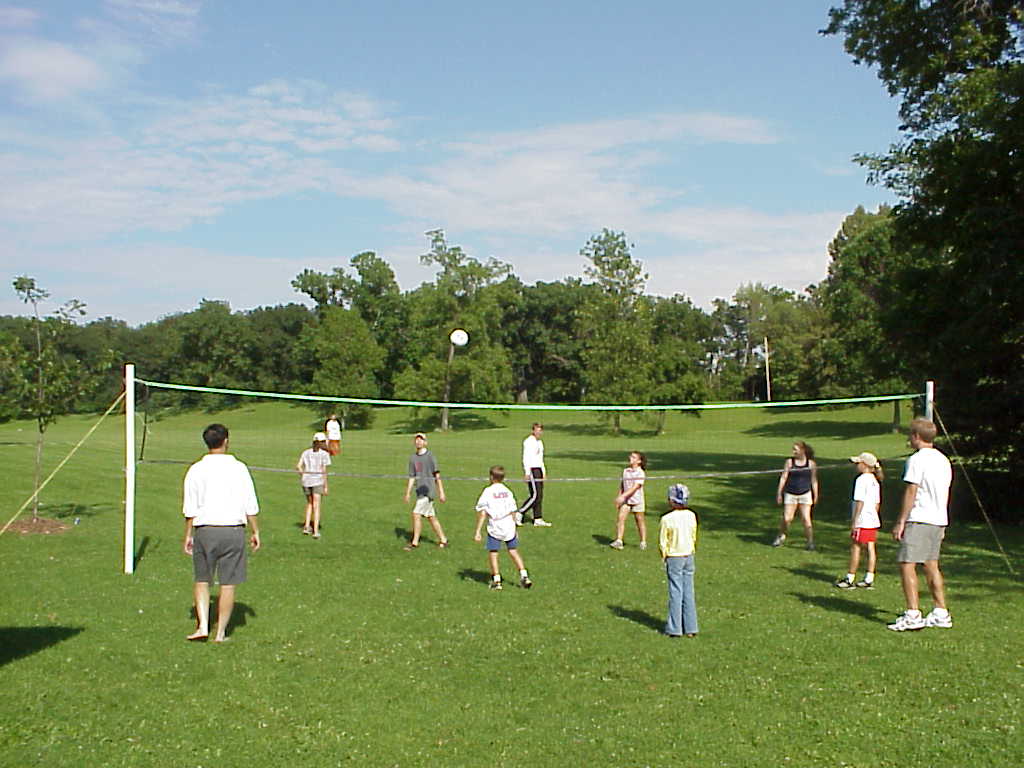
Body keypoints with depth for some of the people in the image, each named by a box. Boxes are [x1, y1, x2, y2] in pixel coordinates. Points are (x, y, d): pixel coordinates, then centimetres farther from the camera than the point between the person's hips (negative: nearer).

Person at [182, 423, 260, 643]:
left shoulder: (196, 470, -1)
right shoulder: (239, 468, -2)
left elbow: (190, 509, 0)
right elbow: (251, 505, 0)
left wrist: (188, 535, 10)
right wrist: (255, 532, 9)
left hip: (205, 529, 1)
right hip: (233, 529, -1)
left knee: (202, 580, 15)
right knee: (228, 584, 6)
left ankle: (202, 625, 4)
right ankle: (221, 632, 9)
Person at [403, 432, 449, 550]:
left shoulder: (430, 456, -6)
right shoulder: (413, 458, 11)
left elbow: (437, 475, -6)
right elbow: (412, 477, 14)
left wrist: (441, 492, -8)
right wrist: (407, 493, 7)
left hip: (428, 490, -6)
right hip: (420, 491, 6)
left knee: (416, 514, -11)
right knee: (431, 517, 10)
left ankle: (415, 542, -3)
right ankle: (443, 540, 20)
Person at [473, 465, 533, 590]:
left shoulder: (488, 491, -5)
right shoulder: (507, 491, 8)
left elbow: (482, 513, -8)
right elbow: (513, 512, 11)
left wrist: (477, 531, -5)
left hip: (495, 528, -4)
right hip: (509, 526, 4)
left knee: (492, 553, 5)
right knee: (513, 551, 14)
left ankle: (496, 580, 4)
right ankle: (524, 576, 9)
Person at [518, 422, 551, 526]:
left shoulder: (540, 442, 18)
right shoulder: (528, 441, -9)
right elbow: (525, 458, -13)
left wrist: (543, 471, 22)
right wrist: (527, 472, -18)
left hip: (539, 469, 9)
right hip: (531, 470, -9)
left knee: (540, 495, 5)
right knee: (535, 495, -12)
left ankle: (538, 519, 7)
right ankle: (519, 514, -3)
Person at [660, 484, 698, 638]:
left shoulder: (667, 519, -16)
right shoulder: (691, 516, -1)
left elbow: (663, 541, -9)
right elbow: (694, 537, 8)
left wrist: (664, 556, 5)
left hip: (674, 557, -4)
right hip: (689, 556, 4)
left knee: (675, 592, 2)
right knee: (688, 592, 9)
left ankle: (674, 628, 6)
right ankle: (690, 628, 14)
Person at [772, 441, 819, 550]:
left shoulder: (811, 463, 0)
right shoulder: (789, 461, 0)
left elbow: (814, 480, 6)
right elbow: (783, 477, 2)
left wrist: (815, 496, 5)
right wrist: (779, 493, -1)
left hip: (805, 494, 0)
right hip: (790, 494, 1)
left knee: (806, 519, -8)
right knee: (787, 519, -4)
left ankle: (810, 542, 4)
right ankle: (781, 536, 22)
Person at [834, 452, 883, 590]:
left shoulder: (861, 480, -14)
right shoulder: (875, 481, 12)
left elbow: (860, 502, -18)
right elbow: (877, 503, 16)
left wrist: (854, 522, -16)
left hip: (862, 521, -8)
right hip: (873, 520, 8)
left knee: (855, 548, -1)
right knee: (870, 549, 7)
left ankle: (849, 579, 5)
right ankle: (869, 580, 10)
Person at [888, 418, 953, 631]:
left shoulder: (917, 459, -11)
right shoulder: (944, 460, 14)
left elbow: (911, 493, -14)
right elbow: (944, 493, 18)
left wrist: (900, 522, -11)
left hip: (919, 520, -9)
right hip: (938, 521, 9)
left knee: (907, 564, -8)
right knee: (931, 566, 15)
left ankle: (913, 614, -14)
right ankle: (941, 614, 17)